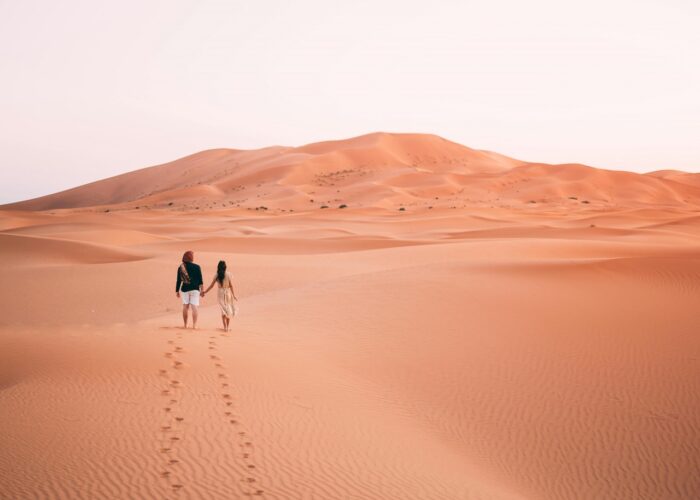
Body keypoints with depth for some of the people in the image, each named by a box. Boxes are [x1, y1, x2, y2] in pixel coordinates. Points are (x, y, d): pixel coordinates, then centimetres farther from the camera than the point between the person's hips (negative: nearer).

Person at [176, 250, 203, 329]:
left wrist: (177, 291, 12)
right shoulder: (197, 267, -6)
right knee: (194, 307, -1)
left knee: (185, 307, 10)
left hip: (184, 289, 2)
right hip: (194, 289, -2)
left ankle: (185, 324, 16)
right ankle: (194, 325, -3)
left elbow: (179, 280, 2)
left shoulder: (181, 267, -1)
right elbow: (200, 280, -4)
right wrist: (201, 290, 6)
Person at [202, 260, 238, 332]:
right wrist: (234, 295, -6)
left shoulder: (217, 276, -3)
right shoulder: (228, 275, -9)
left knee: (223, 310, 9)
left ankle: (225, 327, 1)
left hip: (221, 293, 1)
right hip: (228, 293, -1)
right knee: (229, 310, 13)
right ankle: (227, 327, 18)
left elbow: (211, 285, 2)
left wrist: (205, 292, 14)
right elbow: (231, 286, -10)